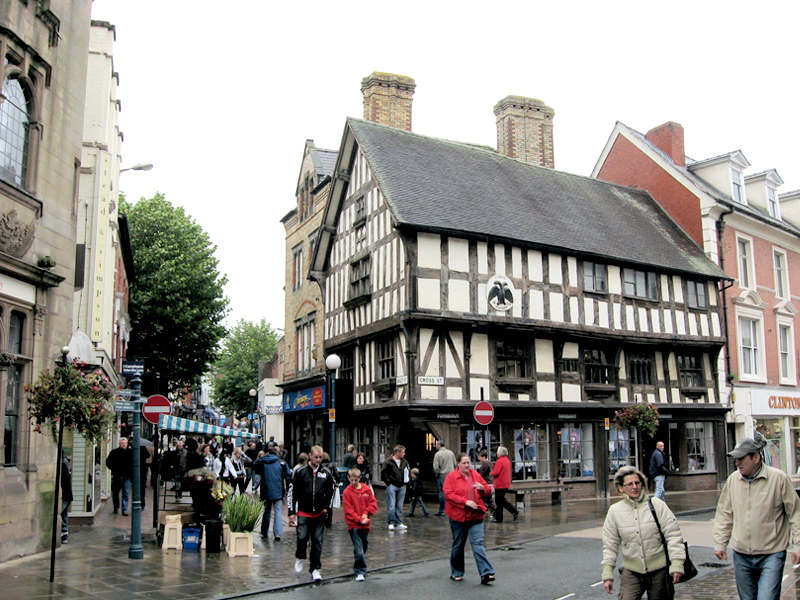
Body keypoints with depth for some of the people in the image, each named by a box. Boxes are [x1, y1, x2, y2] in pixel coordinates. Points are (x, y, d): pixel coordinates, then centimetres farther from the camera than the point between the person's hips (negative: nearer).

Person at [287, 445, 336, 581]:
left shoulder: (326, 474, 5)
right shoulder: (300, 472, -1)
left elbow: (331, 492, 18)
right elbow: (292, 492, 1)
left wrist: (327, 507, 8)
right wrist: (292, 512, -3)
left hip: (319, 514, 2)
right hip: (303, 513, -1)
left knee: (318, 541, 1)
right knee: (302, 538, -8)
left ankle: (315, 569, 12)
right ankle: (300, 557, 23)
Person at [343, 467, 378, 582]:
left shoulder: (366, 489, 3)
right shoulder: (347, 492, -8)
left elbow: (373, 503, 6)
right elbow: (348, 510, -10)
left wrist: (366, 513, -10)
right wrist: (360, 520, -17)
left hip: (365, 524, 5)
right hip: (353, 525, -5)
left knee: (365, 546, 16)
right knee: (359, 549, -11)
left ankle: (357, 566, 38)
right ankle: (360, 572, -2)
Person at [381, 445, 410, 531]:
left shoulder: (405, 462, 11)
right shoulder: (388, 462, -5)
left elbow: (409, 472, 22)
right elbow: (383, 473, -4)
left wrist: (407, 481, 10)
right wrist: (388, 482, -9)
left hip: (402, 487, 5)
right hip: (392, 486, -5)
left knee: (399, 506, 9)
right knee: (391, 506, -5)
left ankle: (398, 523, 16)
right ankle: (391, 523, 3)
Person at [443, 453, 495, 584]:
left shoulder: (476, 475, 10)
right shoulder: (451, 477, -3)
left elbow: (488, 490, 17)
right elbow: (448, 494, -14)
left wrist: (482, 488, -7)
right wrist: (465, 501, -20)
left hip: (476, 516, 2)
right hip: (458, 516, -2)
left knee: (478, 543, -6)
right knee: (458, 545, 8)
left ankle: (486, 573, -9)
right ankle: (456, 573, 24)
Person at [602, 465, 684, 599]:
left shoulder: (657, 505, -3)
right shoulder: (614, 511, 1)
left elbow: (673, 535, -2)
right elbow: (610, 545, 7)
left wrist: (676, 565, -8)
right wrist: (607, 574, 5)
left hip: (659, 570, -1)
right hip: (631, 572, 1)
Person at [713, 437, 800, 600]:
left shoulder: (779, 478, -8)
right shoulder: (733, 480, 3)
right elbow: (724, 515, 11)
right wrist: (719, 543, 8)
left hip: (771, 555, -4)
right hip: (741, 556, 4)